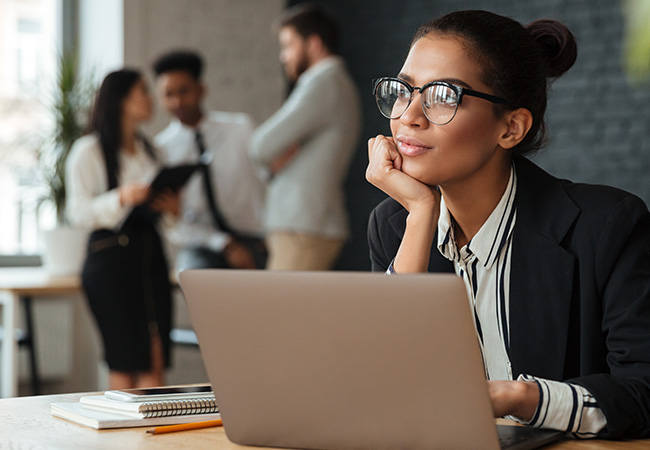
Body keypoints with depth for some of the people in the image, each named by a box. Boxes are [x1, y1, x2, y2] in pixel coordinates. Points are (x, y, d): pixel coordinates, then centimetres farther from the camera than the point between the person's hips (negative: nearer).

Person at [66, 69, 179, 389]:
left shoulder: (148, 150, 20)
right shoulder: (88, 150, 0)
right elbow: (79, 212, -8)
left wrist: (170, 206, 4)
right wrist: (122, 197, -21)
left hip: (150, 251, 6)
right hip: (111, 256, -6)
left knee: (156, 361, -2)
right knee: (125, 362, -6)